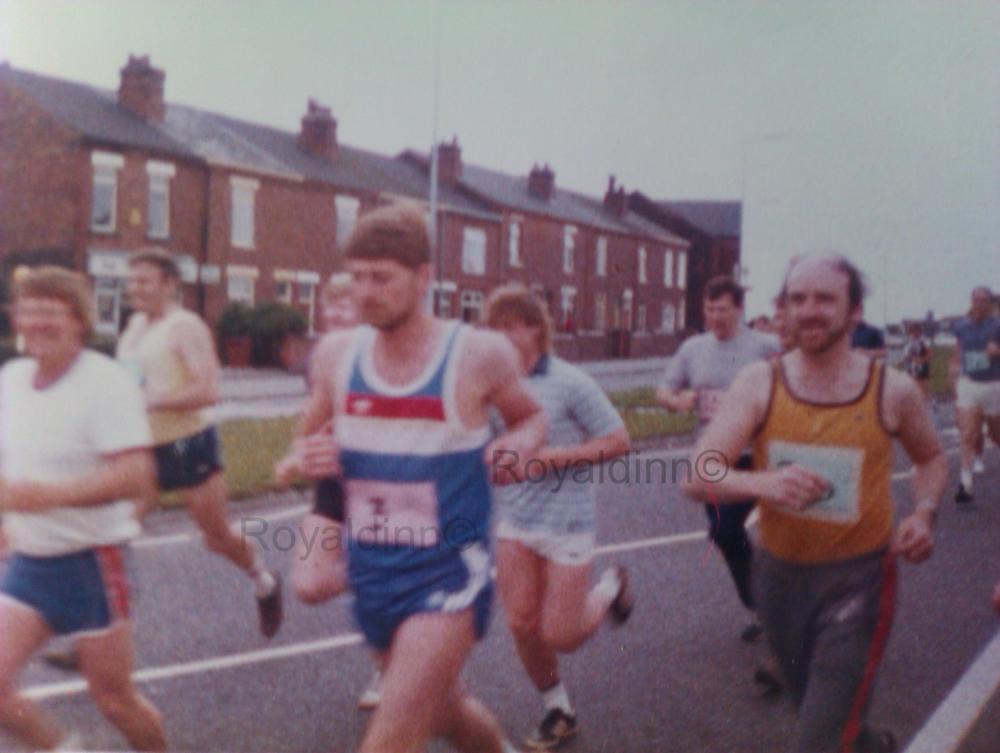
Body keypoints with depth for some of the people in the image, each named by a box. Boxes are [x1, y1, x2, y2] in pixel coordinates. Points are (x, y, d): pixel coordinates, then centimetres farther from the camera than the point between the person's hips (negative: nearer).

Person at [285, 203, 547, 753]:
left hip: (449, 570, -5)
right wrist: (306, 460, -12)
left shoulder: (479, 354, -13)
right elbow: (307, 443, 12)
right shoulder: (336, 354, -3)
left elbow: (531, 416, 7)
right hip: (371, 570, 5)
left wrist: (520, 447, -16)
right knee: (442, 709, 25)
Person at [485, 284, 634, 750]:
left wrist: (552, 457, -20)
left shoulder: (569, 383, -14)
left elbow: (618, 441, -12)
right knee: (522, 625, 6)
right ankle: (557, 711, 30)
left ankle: (610, 588, 32)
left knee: (562, 637, 1)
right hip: (514, 522, 4)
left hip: (566, 520, -4)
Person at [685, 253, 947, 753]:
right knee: (814, 707, 26)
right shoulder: (759, 383, -10)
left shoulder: (893, 390, -9)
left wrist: (924, 512, -8)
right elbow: (697, 477, -19)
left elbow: (932, 458, 12)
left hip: (857, 578, -2)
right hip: (780, 573, 3)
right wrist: (762, 483, -39)